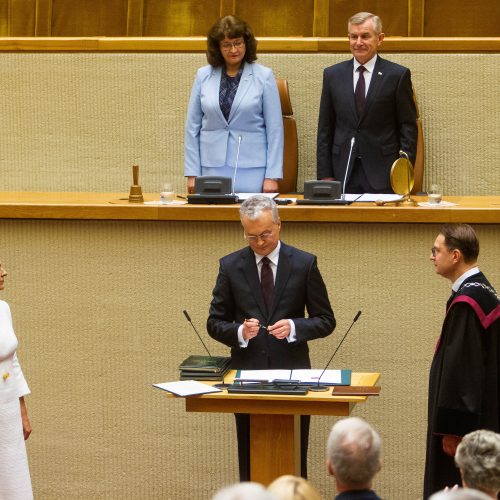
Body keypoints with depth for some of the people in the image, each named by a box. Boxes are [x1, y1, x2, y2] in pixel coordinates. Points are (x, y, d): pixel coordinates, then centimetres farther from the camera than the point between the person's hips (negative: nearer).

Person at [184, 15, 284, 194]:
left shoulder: (264, 76, 0)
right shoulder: (203, 76, 6)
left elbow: (274, 129, -1)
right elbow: (192, 127, 8)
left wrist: (272, 176, -6)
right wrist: (192, 174, 3)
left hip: (251, 171, -2)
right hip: (212, 169, 2)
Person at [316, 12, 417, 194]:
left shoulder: (398, 75, 1)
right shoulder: (332, 75, 9)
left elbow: (408, 128, 1)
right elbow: (325, 129, 10)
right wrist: (325, 175, 3)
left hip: (383, 174, -2)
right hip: (343, 171, 2)